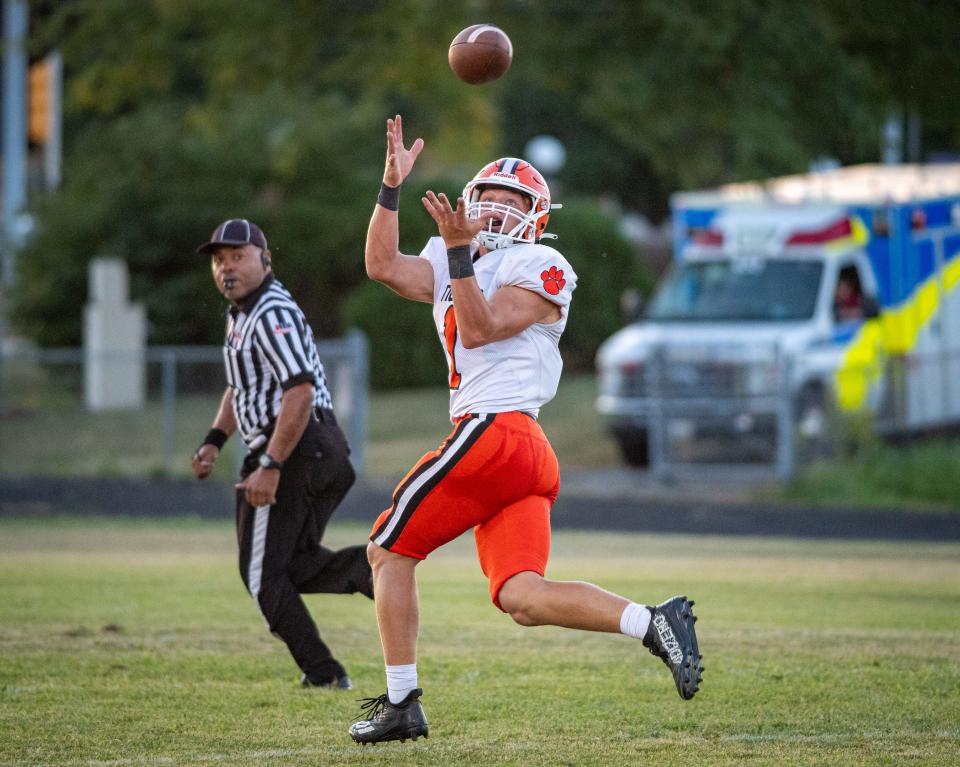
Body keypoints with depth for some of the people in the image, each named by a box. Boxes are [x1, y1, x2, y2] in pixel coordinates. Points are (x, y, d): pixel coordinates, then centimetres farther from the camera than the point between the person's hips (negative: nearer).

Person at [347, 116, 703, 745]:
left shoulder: (539, 269, 0)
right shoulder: (457, 265, 25)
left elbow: (480, 330, -13)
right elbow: (383, 266, 13)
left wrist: (458, 250, -18)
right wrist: (392, 185, 10)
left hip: (492, 432, -8)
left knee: (389, 552, 3)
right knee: (522, 598, -7)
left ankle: (402, 703, 4)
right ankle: (653, 621, -20)